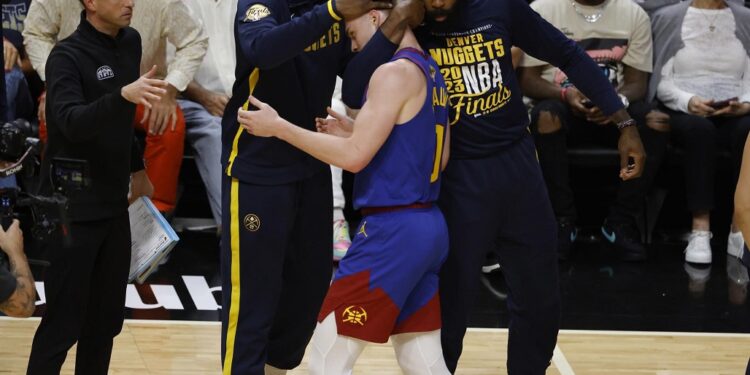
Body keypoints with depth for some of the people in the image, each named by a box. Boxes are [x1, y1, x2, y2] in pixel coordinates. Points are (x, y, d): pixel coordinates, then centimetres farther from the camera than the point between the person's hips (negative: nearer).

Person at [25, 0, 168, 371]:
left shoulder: (130, 42, 6)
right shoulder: (67, 55, -14)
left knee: (107, 319, 11)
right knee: (64, 322, -3)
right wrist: (124, 94, -45)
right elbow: (72, 122, -31)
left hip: (114, 206, 7)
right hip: (72, 210, -7)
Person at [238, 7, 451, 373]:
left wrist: (279, 127, -10)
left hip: (392, 230, -9)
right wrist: (357, 131, 15)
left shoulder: (395, 72, -14)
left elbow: (354, 157, -17)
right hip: (428, 226, 9)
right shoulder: (432, 73, 14)